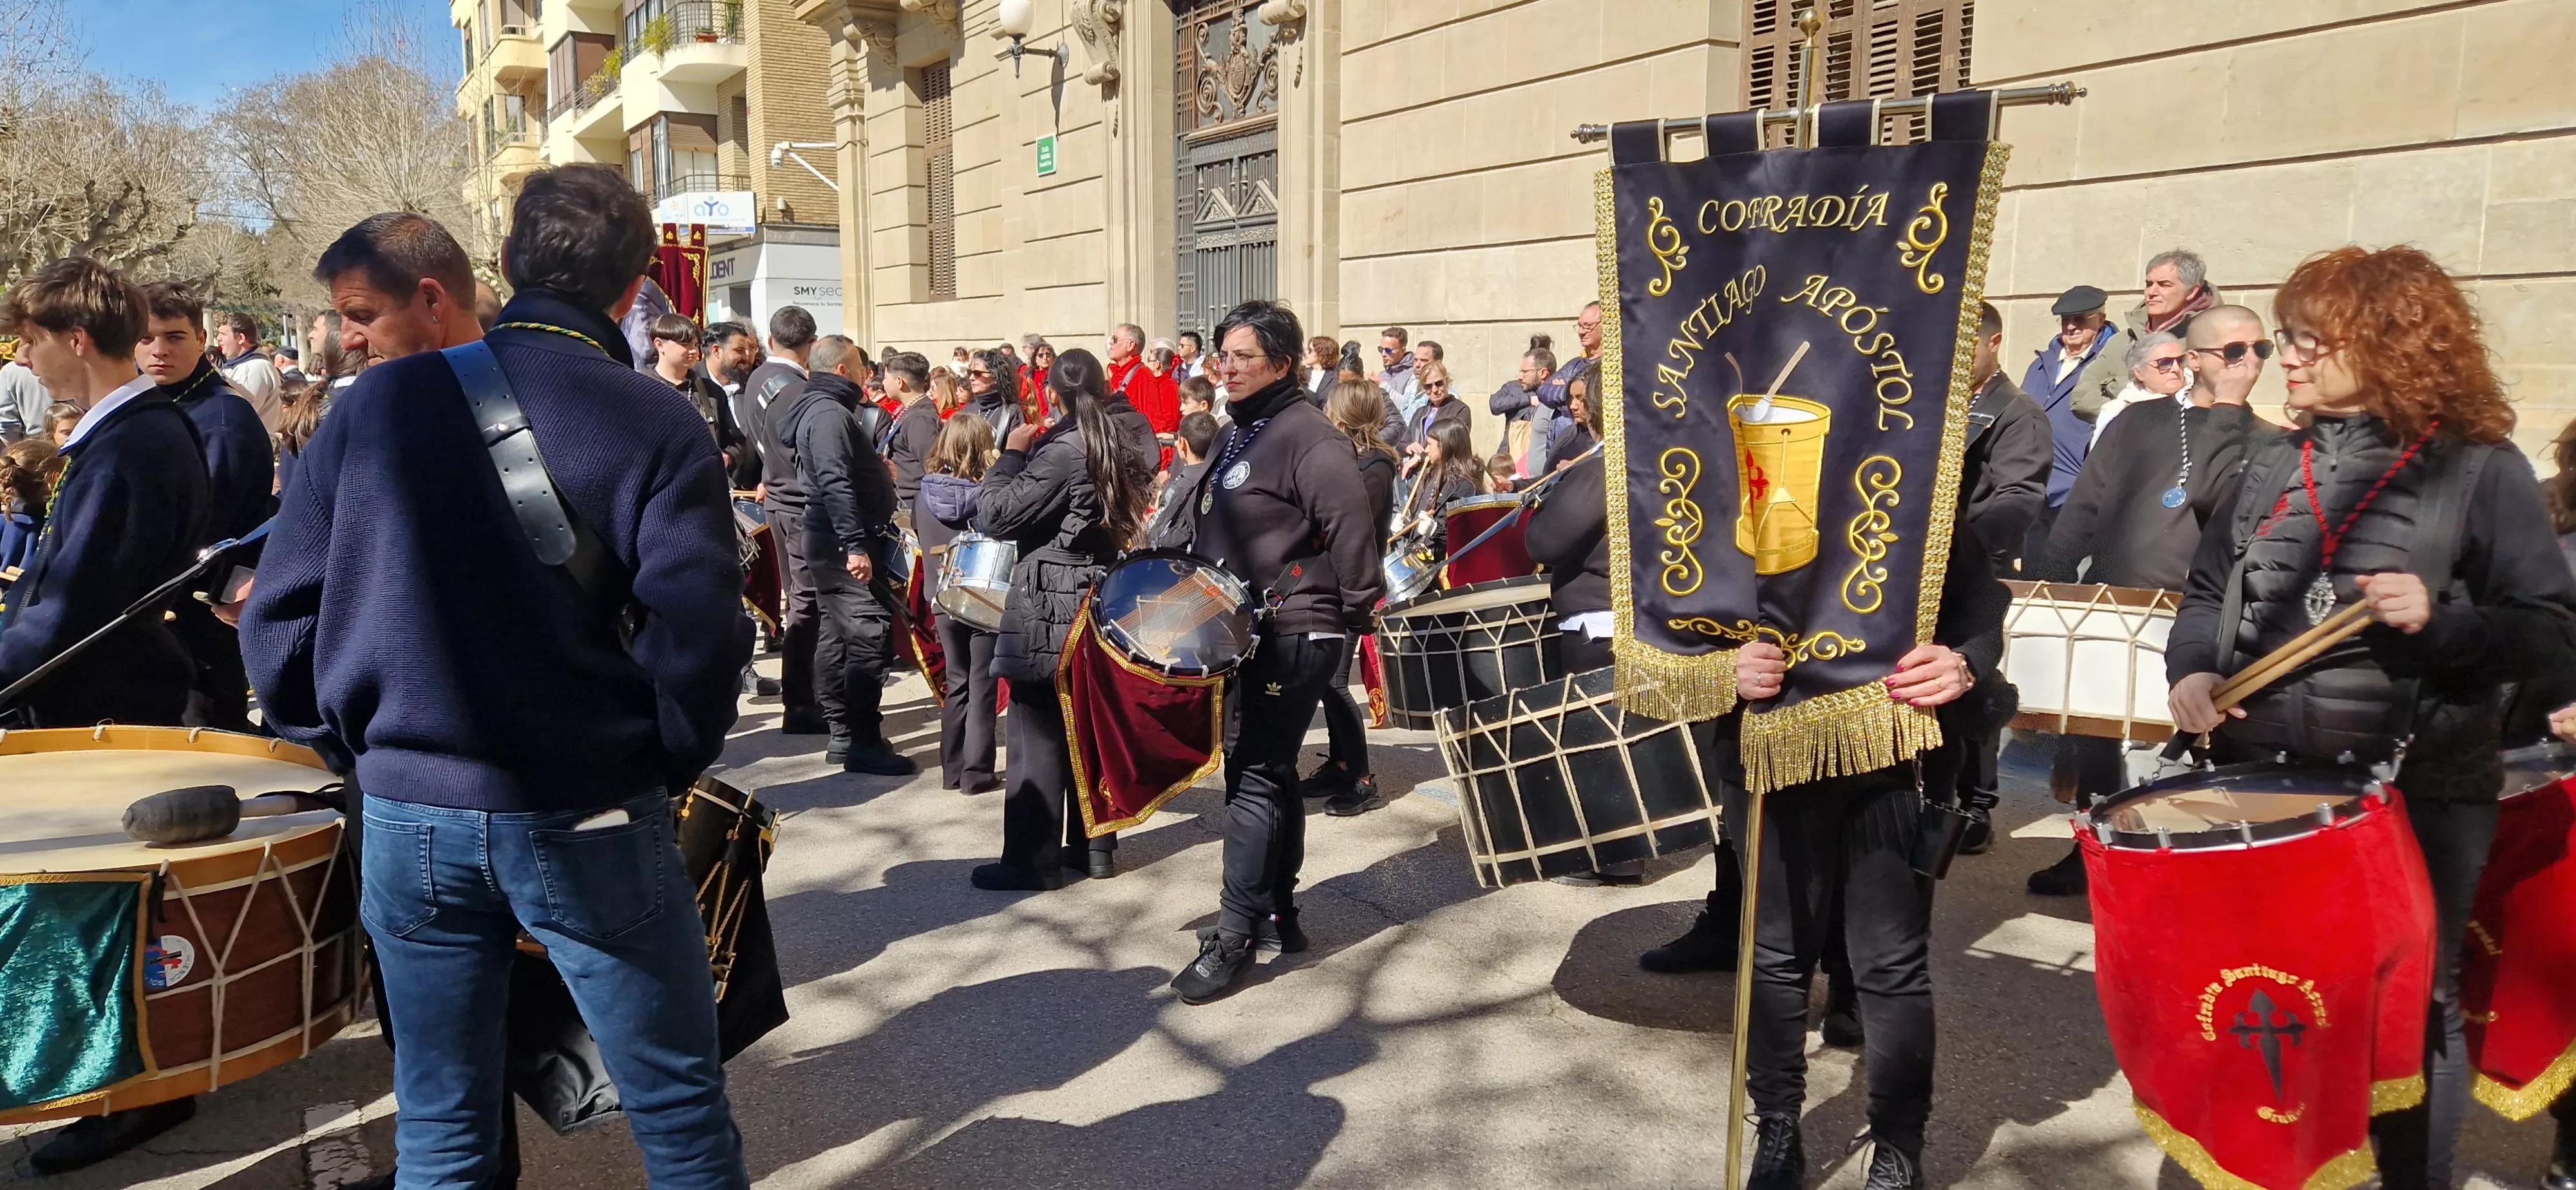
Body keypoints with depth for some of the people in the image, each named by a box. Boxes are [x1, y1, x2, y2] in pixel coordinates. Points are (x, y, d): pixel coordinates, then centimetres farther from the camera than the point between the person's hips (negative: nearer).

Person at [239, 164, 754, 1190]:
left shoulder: (377, 400, 1)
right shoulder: (656, 425, -9)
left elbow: (280, 611, 2)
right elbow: (697, 631, -16)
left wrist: (352, 745, 14)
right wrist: (669, 764, 0)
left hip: (408, 820, 4)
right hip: (590, 826, -3)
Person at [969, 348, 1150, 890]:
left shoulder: (1060, 450, -17)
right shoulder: (1120, 444, 8)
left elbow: (994, 516, -18)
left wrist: (1012, 454, -6)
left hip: (1050, 604, -8)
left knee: (1039, 734, -2)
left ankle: (1032, 858, 2)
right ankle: (1094, 846, 21)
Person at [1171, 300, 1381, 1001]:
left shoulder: (1308, 437, -16)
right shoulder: (1236, 437, 15)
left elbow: (1351, 530, -20)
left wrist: (1358, 613, -14)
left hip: (1292, 635, -10)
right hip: (1242, 629, 10)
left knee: (1255, 776, -8)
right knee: (1267, 771, 16)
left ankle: (1235, 937, -2)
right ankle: (1278, 911, 28)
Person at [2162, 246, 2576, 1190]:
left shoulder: (2481, 470, -6)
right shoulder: (2270, 471, 8)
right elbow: (2208, 593, 13)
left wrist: (2442, 618, -25)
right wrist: (2193, 671, -6)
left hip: (2420, 792, -4)